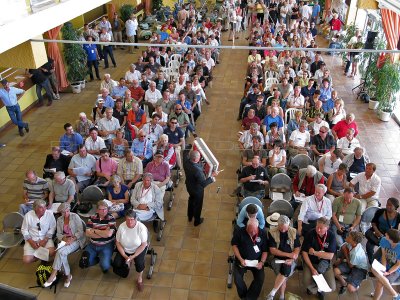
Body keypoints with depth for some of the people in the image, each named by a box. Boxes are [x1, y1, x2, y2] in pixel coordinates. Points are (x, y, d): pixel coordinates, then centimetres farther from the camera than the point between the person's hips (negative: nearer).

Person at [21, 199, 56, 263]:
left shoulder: (49, 214, -10)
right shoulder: (28, 215, -9)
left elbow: (52, 228, -5)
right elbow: (24, 230, -1)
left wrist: (45, 240, -16)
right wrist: (31, 241, -13)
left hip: (45, 239, -1)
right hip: (32, 239, 1)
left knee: (51, 253, -27)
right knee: (26, 260, -16)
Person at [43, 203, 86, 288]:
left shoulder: (75, 216, -4)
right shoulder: (59, 220, 10)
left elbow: (80, 232, -9)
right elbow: (59, 234, 7)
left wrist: (72, 239, -22)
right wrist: (64, 238, -14)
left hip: (76, 240, -4)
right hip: (65, 240, 4)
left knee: (60, 252, -29)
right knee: (61, 253, -28)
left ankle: (53, 275, -20)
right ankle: (68, 275, -14)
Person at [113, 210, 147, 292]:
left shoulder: (141, 227, -25)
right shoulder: (121, 227, -18)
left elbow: (143, 244, -19)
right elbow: (118, 243, -9)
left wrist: (133, 256, -25)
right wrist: (125, 256, -17)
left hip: (139, 249, -3)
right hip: (125, 250, 3)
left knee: (139, 262, -30)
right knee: (116, 264, -15)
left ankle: (139, 278, 1)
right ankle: (128, 263, 20)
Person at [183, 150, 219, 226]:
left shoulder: (186, 161, -24)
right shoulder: (197, 170, -43)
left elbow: (186, 155, 2)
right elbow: (203, 183, -36)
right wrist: (212, 176, -32)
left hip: (189, 186, 7)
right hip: (197, 189, -6)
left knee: (191, 200, 33)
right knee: (198, 204, 21)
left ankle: (190, 217, 56)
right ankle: (197, 221, 45)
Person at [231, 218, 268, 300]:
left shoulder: (262, 233, -9)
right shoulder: (240, 232, -13)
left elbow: (265, 250, 0)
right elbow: (234, 245, -4)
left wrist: (262, 262, -15)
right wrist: (240, 259, -15)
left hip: (256, 261, 1)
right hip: (242, 260, -1)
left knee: (260, 278, -21)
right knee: (237, 278, -21)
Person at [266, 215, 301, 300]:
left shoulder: (294, 232, 0)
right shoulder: (272, 232, -7)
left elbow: (297, 249, 0)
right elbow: (272, 250, -9)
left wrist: (292, 259, -19)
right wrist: (288, 254, -16)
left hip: (290, 260, 1)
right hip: (276, 258, -1)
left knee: (287, 268, -32)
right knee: (284, 276, -29)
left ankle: (272, 293, -22)